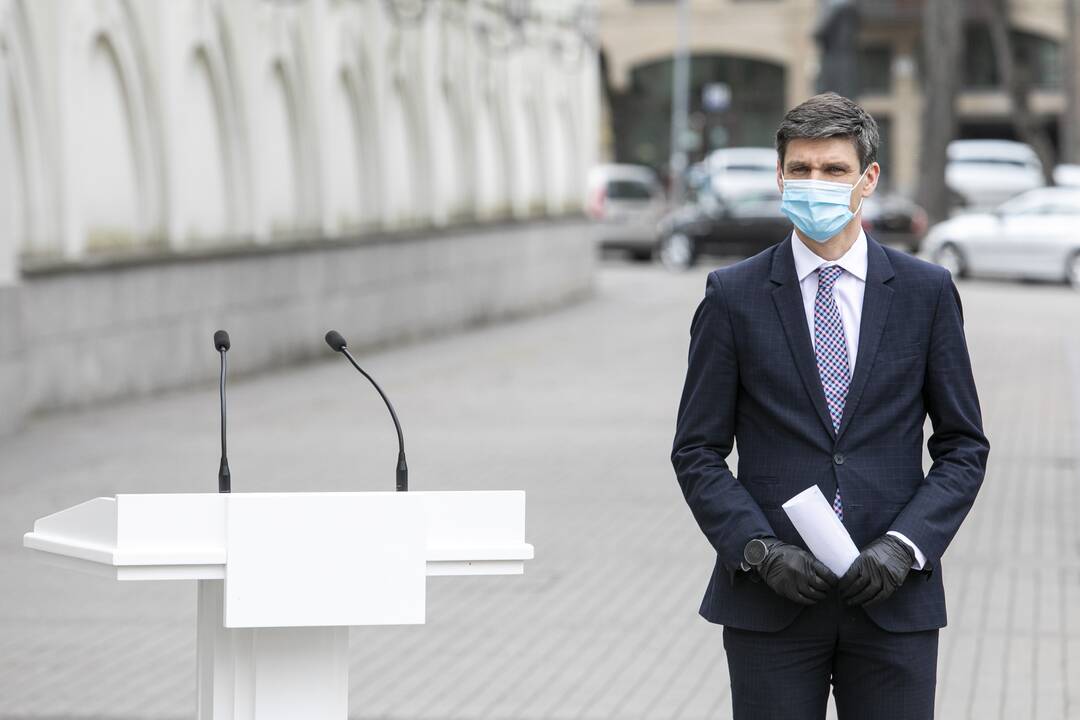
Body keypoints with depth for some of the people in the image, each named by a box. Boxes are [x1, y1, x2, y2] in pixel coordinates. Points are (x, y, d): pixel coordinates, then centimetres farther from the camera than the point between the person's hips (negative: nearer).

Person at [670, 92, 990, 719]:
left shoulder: (927, 292, 5)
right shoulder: (734, 296, 3)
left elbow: (964, 445, 6)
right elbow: (698, 451, 3)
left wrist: (904, 547, -8)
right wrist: (761, 550, -11)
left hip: (894, 600, 1)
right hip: (769, 602, 0)